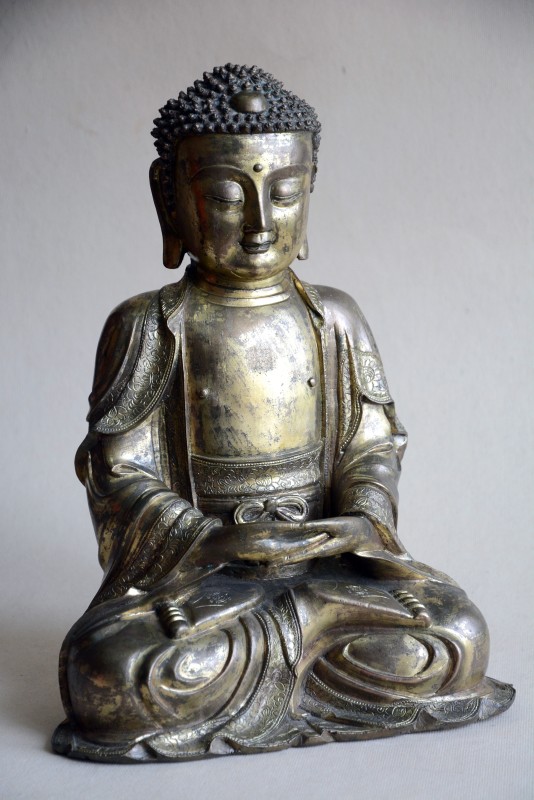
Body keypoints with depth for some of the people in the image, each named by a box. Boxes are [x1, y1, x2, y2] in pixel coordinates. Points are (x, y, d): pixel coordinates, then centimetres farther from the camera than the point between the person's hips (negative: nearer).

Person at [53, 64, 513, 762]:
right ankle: (319, 630, -10)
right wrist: (213, 541, -21)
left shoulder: (333, 320, 7)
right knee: (109, 672, -31)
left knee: (453, 638, -20)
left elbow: (372, 444, 9)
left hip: (326, 552, 3)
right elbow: (120, 474, -5)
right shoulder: (148, 327, -1)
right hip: (194, 566, -2)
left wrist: (365, 518, -14)